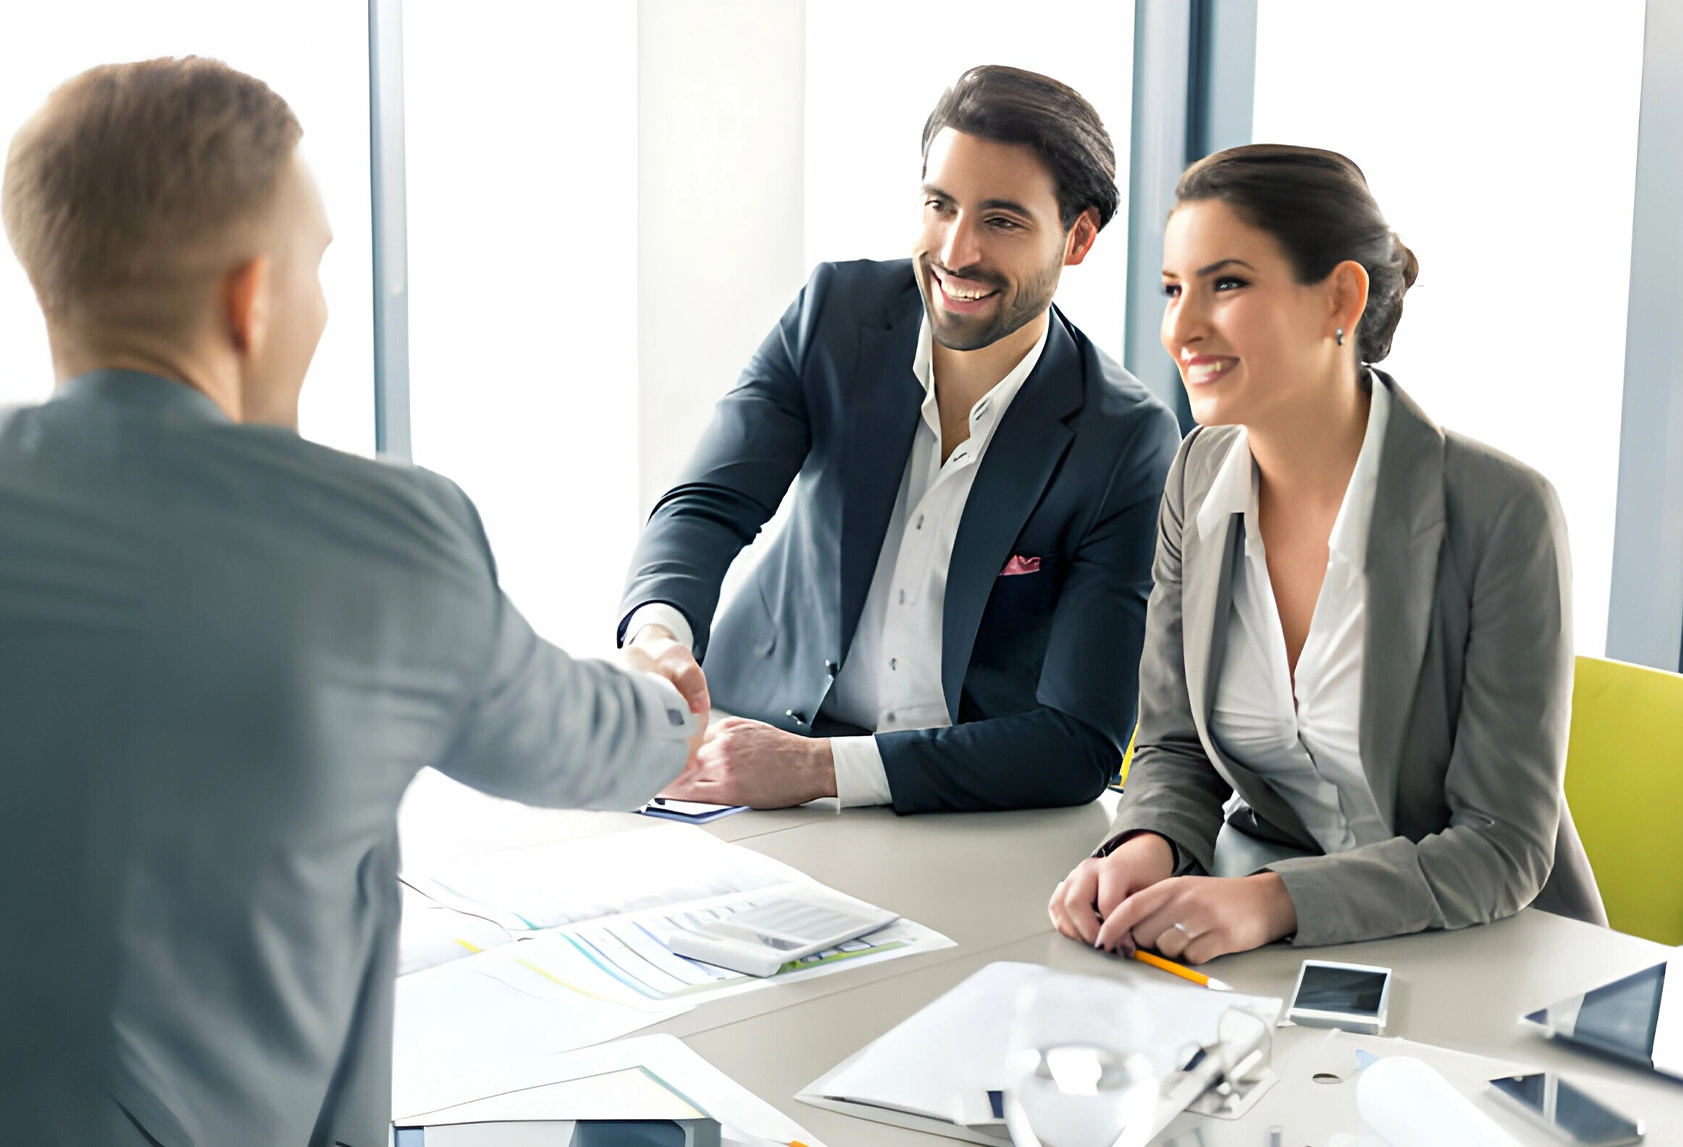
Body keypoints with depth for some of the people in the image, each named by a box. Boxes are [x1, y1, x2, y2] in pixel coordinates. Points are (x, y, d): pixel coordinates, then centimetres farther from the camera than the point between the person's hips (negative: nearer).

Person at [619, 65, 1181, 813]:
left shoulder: (1128, 443, -15)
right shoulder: (834, 310, -4)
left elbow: (1080, 746, -18)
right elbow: (709, 505, -10)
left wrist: (819, 767, -29)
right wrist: (658, 632, -35)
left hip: (977, 817, -1)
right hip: (761, 726, 2)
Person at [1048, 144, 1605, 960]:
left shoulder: (1501, 513, -18)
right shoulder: (1201, 477, -1)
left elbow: (1503, 848, -17)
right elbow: (1176, 748, 5)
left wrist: (1272, 901, -31)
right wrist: (1146, 849, -18)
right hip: (1255, 936, 5)